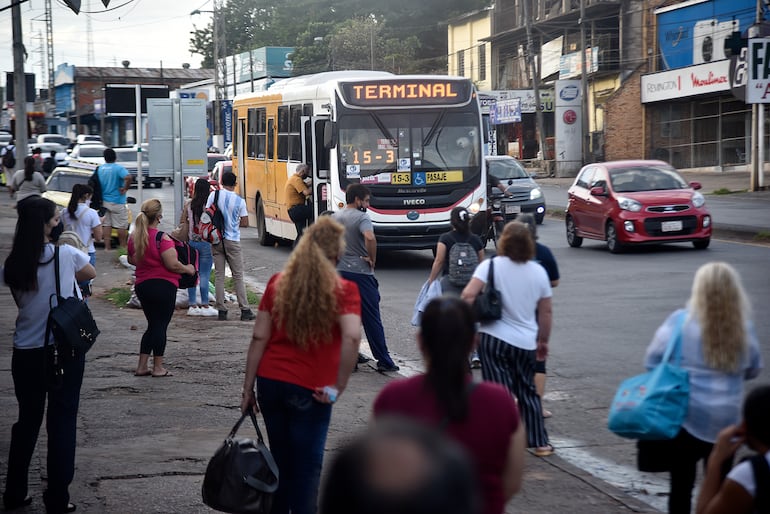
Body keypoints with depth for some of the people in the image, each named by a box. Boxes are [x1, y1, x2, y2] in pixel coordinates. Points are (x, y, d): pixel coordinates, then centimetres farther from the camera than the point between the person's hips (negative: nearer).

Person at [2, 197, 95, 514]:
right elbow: (90, 274, 11)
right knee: (62, 422, 3)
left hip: (26, 353, 4)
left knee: (27, 420, 17)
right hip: (64, 349, -4)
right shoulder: (65, 254, -9)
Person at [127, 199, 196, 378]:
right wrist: (188, 269, -2)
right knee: (160, 325, 2)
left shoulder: (134, 237, 4)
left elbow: (131, 260, 18)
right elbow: (173, 264, -19)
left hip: (141, 285, 7)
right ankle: (158, 368, 6)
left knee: (152, 325, 16)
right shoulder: (162, 238, -17)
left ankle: (142, 366, 14)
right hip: (163, 286, -7)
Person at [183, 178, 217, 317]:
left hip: (191, 242, 3)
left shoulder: (189, 205, 1)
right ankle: (205, 305, 4)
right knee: (204, 274, 1)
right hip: (206, 243, -3)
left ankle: (192, 305, 11)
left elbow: (182, 222, 7)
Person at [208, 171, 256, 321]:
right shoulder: (239, 200, -6)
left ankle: (221, 310, 5)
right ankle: (245, 310, 3)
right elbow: (245, 223, -2)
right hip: (232, 241, -1)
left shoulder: (214, 195, -5)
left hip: (216, 240, 1)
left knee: (219, 275, 7)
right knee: (238, 276, 5)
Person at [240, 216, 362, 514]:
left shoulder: (278, 283, 4)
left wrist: (248, 389, 5)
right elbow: (352, 337, -22)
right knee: (307, 466, 6)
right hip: (309, 390, -4)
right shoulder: (342, 289, -7)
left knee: (280, 459, 19)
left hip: (270, 381, 4)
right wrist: (339, 386, -14)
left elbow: (259, 338, 2)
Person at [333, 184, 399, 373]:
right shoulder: (361, 218, -12)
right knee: (372, 319, -1)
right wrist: (372, 260, -16)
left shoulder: (334, 217, 9)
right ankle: (384, 361, 1)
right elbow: (370, 238, -30)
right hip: (361, 273, -6)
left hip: (339, 272, 6)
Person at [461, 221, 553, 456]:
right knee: (528, 392, 18)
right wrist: (543, 341, 20)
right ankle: (540, 443, 22)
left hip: (494, 338, -4)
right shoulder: (539, 271, 4)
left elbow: (468, 295, -20)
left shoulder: (492, 265, -9)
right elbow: (545, 312, 9)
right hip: (526, 342, 4)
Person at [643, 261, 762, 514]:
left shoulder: (682, 321, -11)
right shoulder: (745, 329, -3)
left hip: (687, 418, -2)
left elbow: (652, 360, -2)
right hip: (727, 421, 2)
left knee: (681, 485, 7)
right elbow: (752, 370, 12)